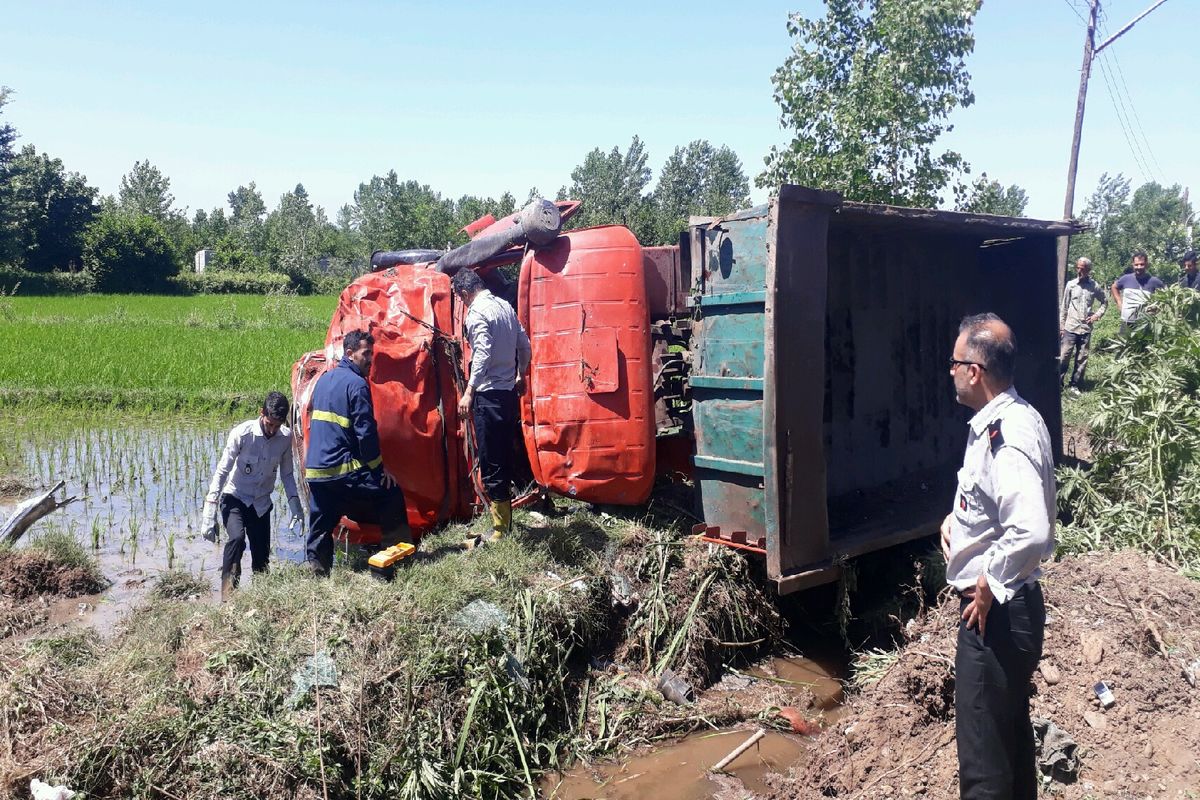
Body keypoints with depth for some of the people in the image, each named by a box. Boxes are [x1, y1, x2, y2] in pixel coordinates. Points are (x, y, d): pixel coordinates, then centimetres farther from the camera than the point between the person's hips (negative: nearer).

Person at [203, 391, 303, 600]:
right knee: (237, 537, -29)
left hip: (261, 504, 4)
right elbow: (222, 472, -18)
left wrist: (294, 502, -9)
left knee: (262, 559, 4)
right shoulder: (242, 433, -21)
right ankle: (227, 596, -24)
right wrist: (209, 517, -21)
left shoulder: (286, 437, -9)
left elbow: (286, 473, 5)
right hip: (234, 498, -4)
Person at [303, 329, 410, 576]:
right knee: (391, 495, 3)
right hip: (345, 471, -8)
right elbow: (366, 432, -15)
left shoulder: (323, 380, 16)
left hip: (315, 470, 8)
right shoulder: (356, 384, -11)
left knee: (321, 526, 14)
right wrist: (380, 467, -6)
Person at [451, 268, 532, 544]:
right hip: (509, 392, 9)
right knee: (504, 457, 15)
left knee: (490, 462, -4)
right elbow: (524, 345, 18)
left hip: (489, 395, -9)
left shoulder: (477, 312, -13)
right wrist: (520, 376, 31)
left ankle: (500, 530, 1)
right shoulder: (505, 306, 12)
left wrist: (468, 393, -25)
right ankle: (505, 519, 25)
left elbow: (482, 354, -24)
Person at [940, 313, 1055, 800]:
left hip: (995, 612, -10)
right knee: (1011, 728, 26)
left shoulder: (1007, 434, -25)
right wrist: (957, 517, 8)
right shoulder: (998, 421, 7)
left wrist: (990, 585, -21)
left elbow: (1031, 531, -35)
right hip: (1005, 608, 11)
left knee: (983, 753, 1)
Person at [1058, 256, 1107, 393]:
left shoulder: (1094, 286, 1)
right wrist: (1061, 325, 3)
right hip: (1070, 327, -1)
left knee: (1082, 359, 5)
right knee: (1063, 356, -4)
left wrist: (1097, 315, 1)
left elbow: (1105, 301, 16)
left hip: (1086, 329, 1)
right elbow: (1064, 307, 4)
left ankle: (1074, 385, 15)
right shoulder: (1071, 284, 0)